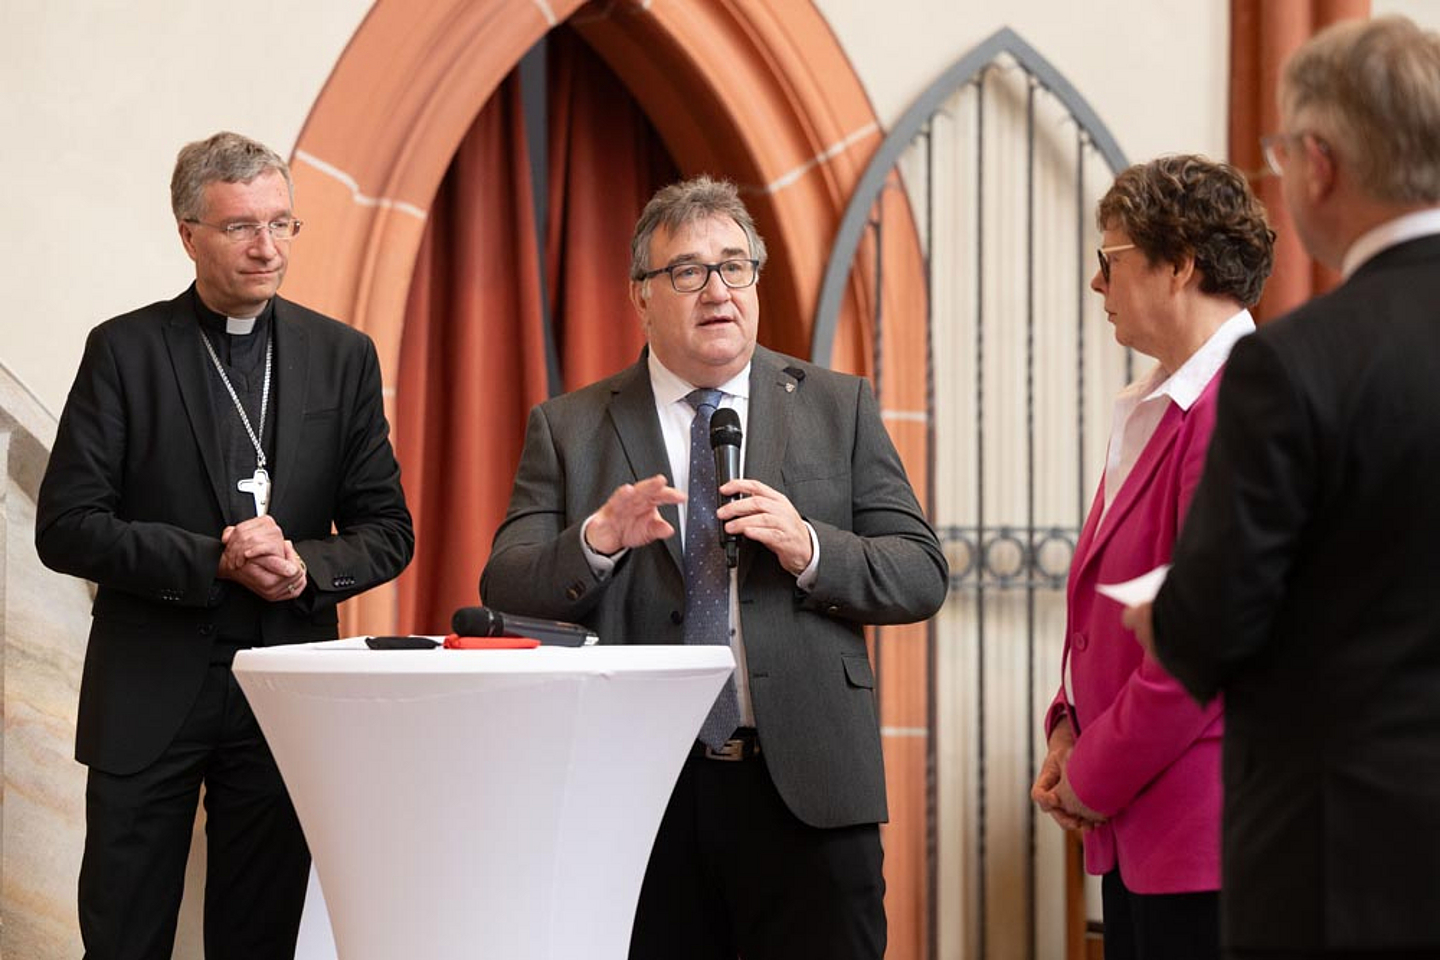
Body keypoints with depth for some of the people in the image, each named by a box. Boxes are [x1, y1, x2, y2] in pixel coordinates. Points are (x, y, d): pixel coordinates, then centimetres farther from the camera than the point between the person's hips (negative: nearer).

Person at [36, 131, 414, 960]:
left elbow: (387, 530, 7)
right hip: (150, 691, -2)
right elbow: (66, 528, -7)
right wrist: (214, 561, -17)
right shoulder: (125, 351, -1)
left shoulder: (343, 356, 7)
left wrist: (307, 566, -13)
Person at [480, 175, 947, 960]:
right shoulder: (568, 429, 7)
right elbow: (505, 590, -1)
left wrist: (808, 549, -13)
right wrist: (597, 540, -19)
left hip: (804, 789, 0)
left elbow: (922, 577, 4)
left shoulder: (838, 408, 8)